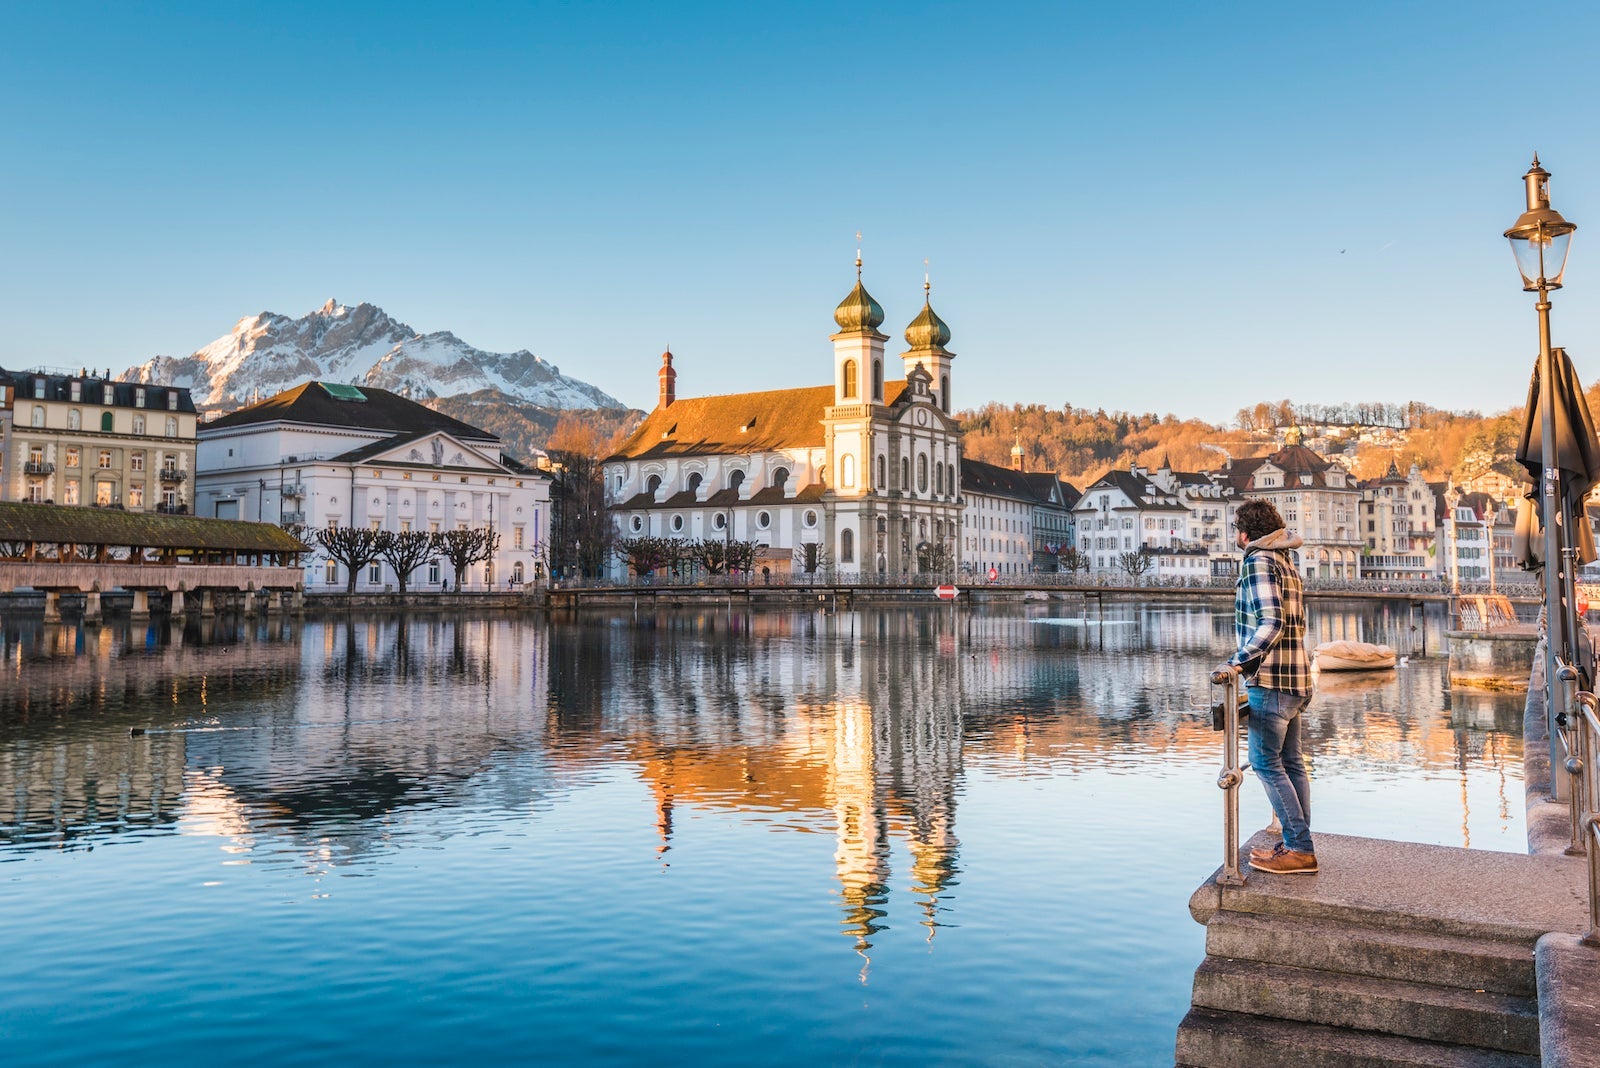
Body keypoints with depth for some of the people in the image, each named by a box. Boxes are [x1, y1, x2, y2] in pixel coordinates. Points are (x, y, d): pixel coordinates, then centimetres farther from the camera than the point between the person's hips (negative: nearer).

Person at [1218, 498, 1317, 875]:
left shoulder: (1258, 561, -12)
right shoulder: (1287, 561, 17)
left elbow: (1271, 622, -22)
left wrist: (1238, 661, -24)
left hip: (1271, 678, -10)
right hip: (1294, 676, 10)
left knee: (1265, 762, -6)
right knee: (1290, 762, 12)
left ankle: (1300, 849, -5)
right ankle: (1297, 845, 16)